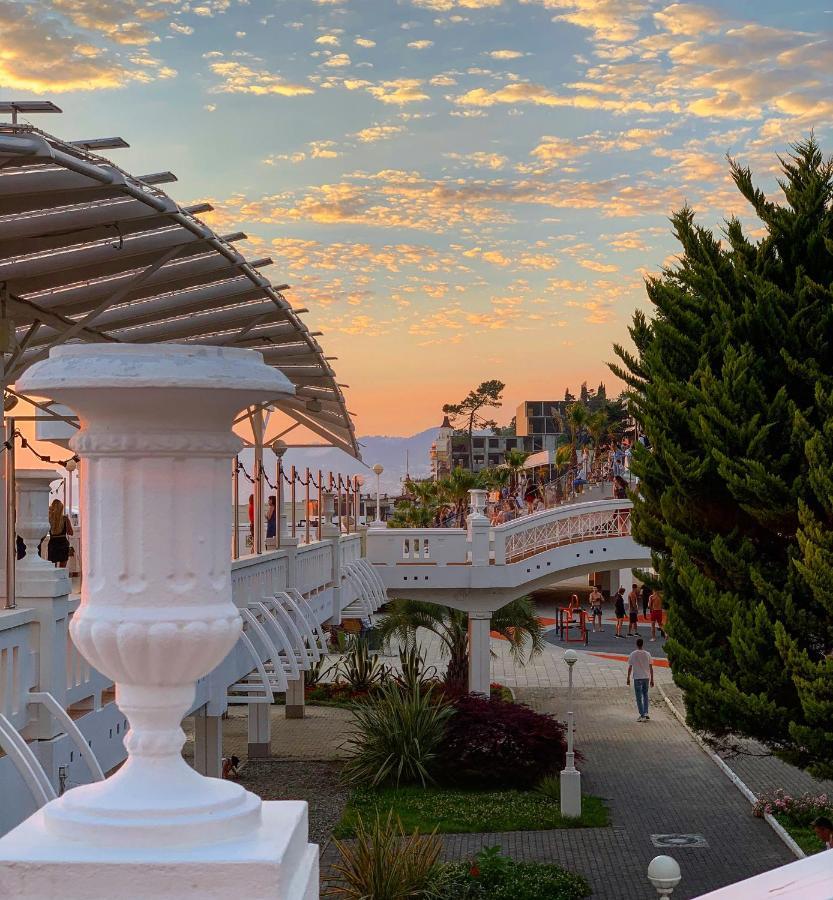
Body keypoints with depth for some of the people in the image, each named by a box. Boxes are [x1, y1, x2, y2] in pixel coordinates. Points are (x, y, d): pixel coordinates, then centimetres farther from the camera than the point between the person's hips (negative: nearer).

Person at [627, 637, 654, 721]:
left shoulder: (633, 654, -6)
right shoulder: (647, 654, -1)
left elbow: (630, 667, -3)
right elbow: (651, 668, 1)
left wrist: (628, 678, 7)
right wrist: (652, 679, 8)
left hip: (637, 678, -2)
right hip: (646, 677, 2)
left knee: (639, 697, 2)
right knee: (645, 695, 19)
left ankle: (642, 715, -2)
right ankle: (645, 713, 15)